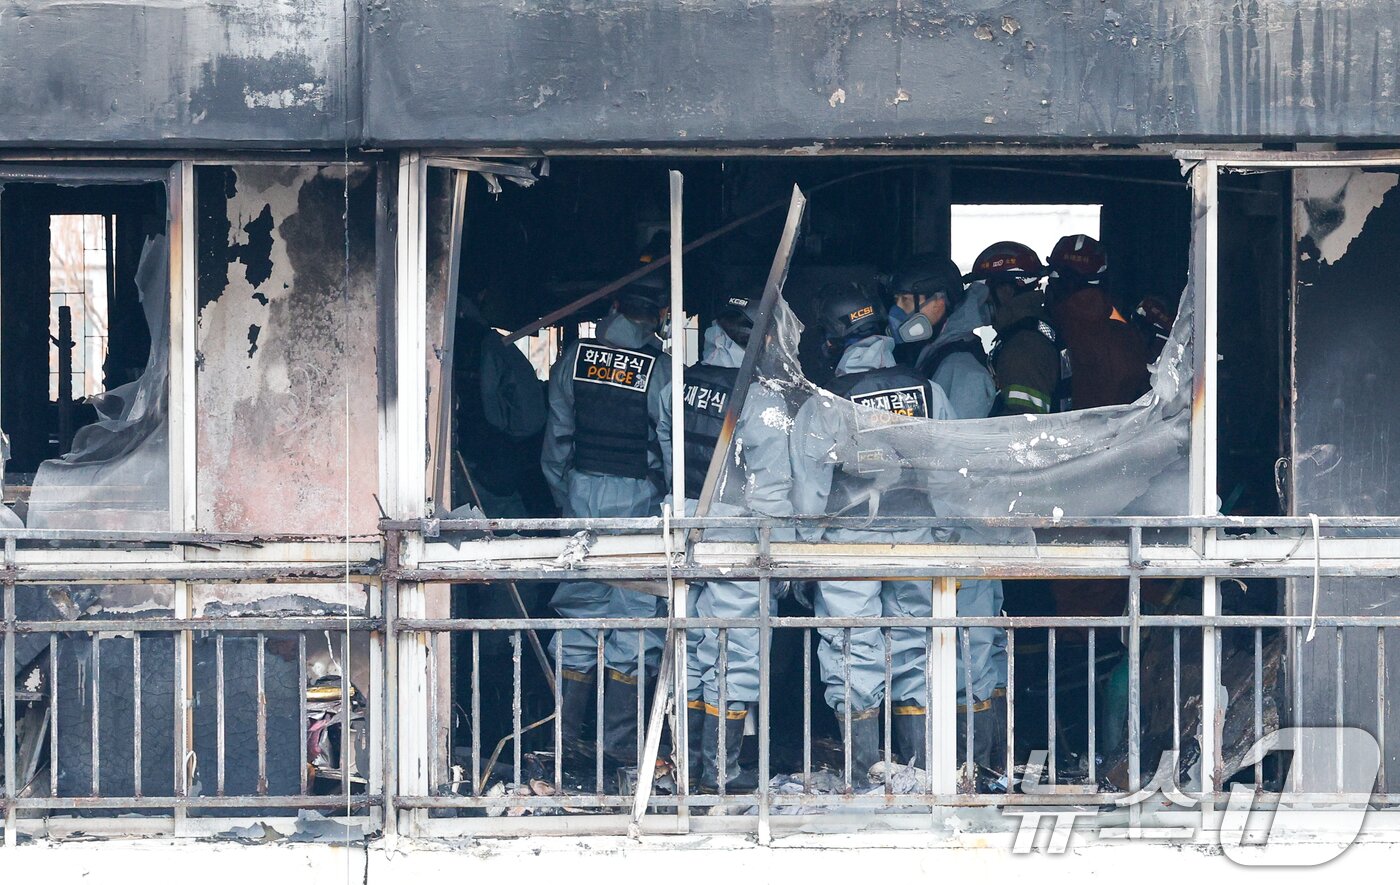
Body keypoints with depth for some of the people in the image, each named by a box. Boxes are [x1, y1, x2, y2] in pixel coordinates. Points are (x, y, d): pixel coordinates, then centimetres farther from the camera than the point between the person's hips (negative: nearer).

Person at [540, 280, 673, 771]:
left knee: (578, 608, 10)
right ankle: (620, 743, 4)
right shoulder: (660, 370, -11)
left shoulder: (573, 358, 1)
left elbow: (556, 437, 5)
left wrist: (563, 499, 15)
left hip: (581, 491, 4)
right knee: (632, 615, 3)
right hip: (636, 495, -4)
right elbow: (670, 450, -9)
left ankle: (565, 735, 11)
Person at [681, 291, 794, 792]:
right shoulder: (762, 399, -13)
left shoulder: (679, 387, 4)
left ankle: (685, 758, 24)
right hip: (736, 539, -6)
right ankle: (719, 773, 2)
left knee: (692, 647, 17)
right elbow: (772, 485, -13)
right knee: (735, 656, 1)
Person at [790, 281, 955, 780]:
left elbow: (809, 490, -5)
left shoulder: (821, 406, -8)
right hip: (918, 542, 3)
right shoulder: (927, 393, 2)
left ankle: (863, 772, 2)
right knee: (915, 650, 11)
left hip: (849, 547, -3)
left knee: (853, 659, 2)